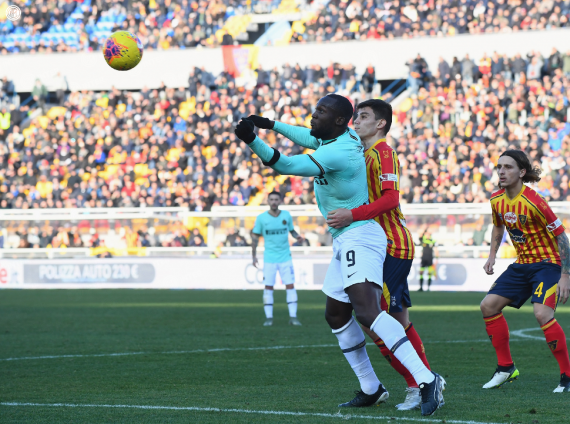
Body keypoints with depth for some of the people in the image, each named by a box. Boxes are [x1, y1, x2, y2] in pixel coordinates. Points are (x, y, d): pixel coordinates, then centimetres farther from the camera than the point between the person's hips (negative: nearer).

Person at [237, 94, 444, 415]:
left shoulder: (337, 152, -21)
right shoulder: (346, 137, 9)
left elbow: (289, 166, -29)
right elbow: (311, 139, 32)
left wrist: (252, 140, -35)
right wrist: (272, 125, 32)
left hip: (360, 237, -11)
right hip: (345, 241, 11)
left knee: (367, 310, -26)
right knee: (336, 315, 17)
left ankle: (426, 380, -33)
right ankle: (371, 390, 26)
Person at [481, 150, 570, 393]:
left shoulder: (533, 202, -22)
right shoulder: (497, 200, 0)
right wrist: (492, 256, 9)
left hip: (547, 263, -8)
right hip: (522, 264, 8)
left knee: (542, 313, -28)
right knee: (488, 306, 2)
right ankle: (506, 368, 16)